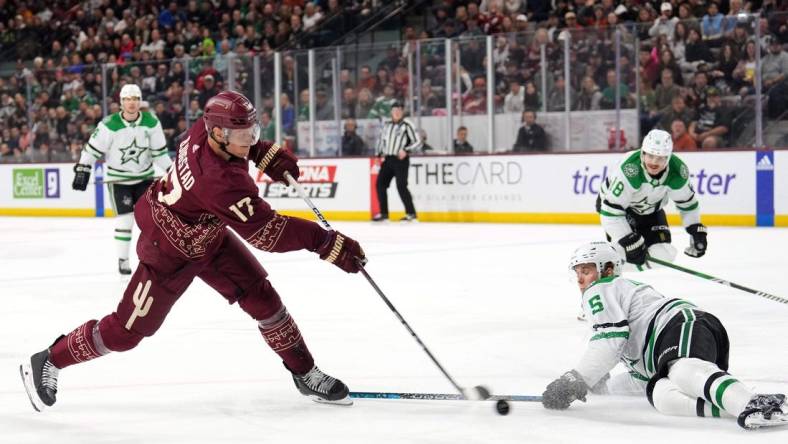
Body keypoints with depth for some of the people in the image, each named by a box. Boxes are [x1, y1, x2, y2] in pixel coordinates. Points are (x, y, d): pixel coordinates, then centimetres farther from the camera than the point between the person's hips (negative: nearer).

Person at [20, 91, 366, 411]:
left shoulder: (205, 131, -18)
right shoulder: (219, 180, -41)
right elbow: (266, 232, -40)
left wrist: (267, 153, -2)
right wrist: (326, 243, -40)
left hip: (208, 235, 8)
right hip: (170, 251, -8)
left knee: (260, 296, 1)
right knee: (126, 330, 2)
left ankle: (304, 373, 14)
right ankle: (47, 363, 22)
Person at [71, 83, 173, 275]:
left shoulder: (151, 122, -9)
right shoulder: (110, 124, -19)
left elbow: (159, 151, 0)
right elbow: (93, 148, -13)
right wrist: (82, 171, -15)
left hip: (144, 176, 3)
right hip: (118, 178, -3)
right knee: (124, 219, -7)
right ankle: (123, 259, 7)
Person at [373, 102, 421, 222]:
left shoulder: (407, 125, -5)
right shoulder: (386, 125, 13)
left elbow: (417, 142, -7)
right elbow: (381, 140, 25)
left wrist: (406, 150, -19)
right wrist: (379, 154, 17)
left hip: (401, 160, -6)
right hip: (387, 159, 6)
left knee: (401, 186, -15)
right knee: (380, 184, 3)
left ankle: (411, 213, -7)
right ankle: (384, 213, 13)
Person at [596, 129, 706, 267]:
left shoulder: (677, 171, -25)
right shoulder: (629, 169, -40)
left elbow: (687, 202, -5)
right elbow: (611, 211, -37)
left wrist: (697, 230, -10)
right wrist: (629, 241, -38)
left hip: (650, 209, 4)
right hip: (614, 203, -4)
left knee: (664, 255, -5)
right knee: (622, 247, -26)